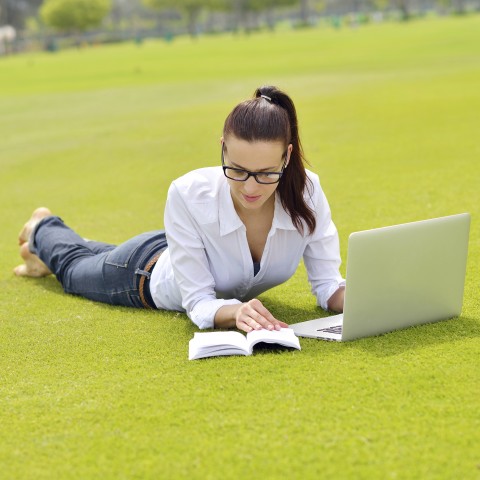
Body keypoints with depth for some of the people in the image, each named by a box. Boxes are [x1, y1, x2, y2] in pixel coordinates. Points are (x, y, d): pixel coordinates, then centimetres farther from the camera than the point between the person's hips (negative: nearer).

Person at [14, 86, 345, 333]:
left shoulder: (306, 191, -37)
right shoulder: (189, 195, -45)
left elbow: (327, 284, -29)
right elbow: (199, 303, -38)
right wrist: (235, 312, -60)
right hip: (152, 274, -4)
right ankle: (42, 230, 64)